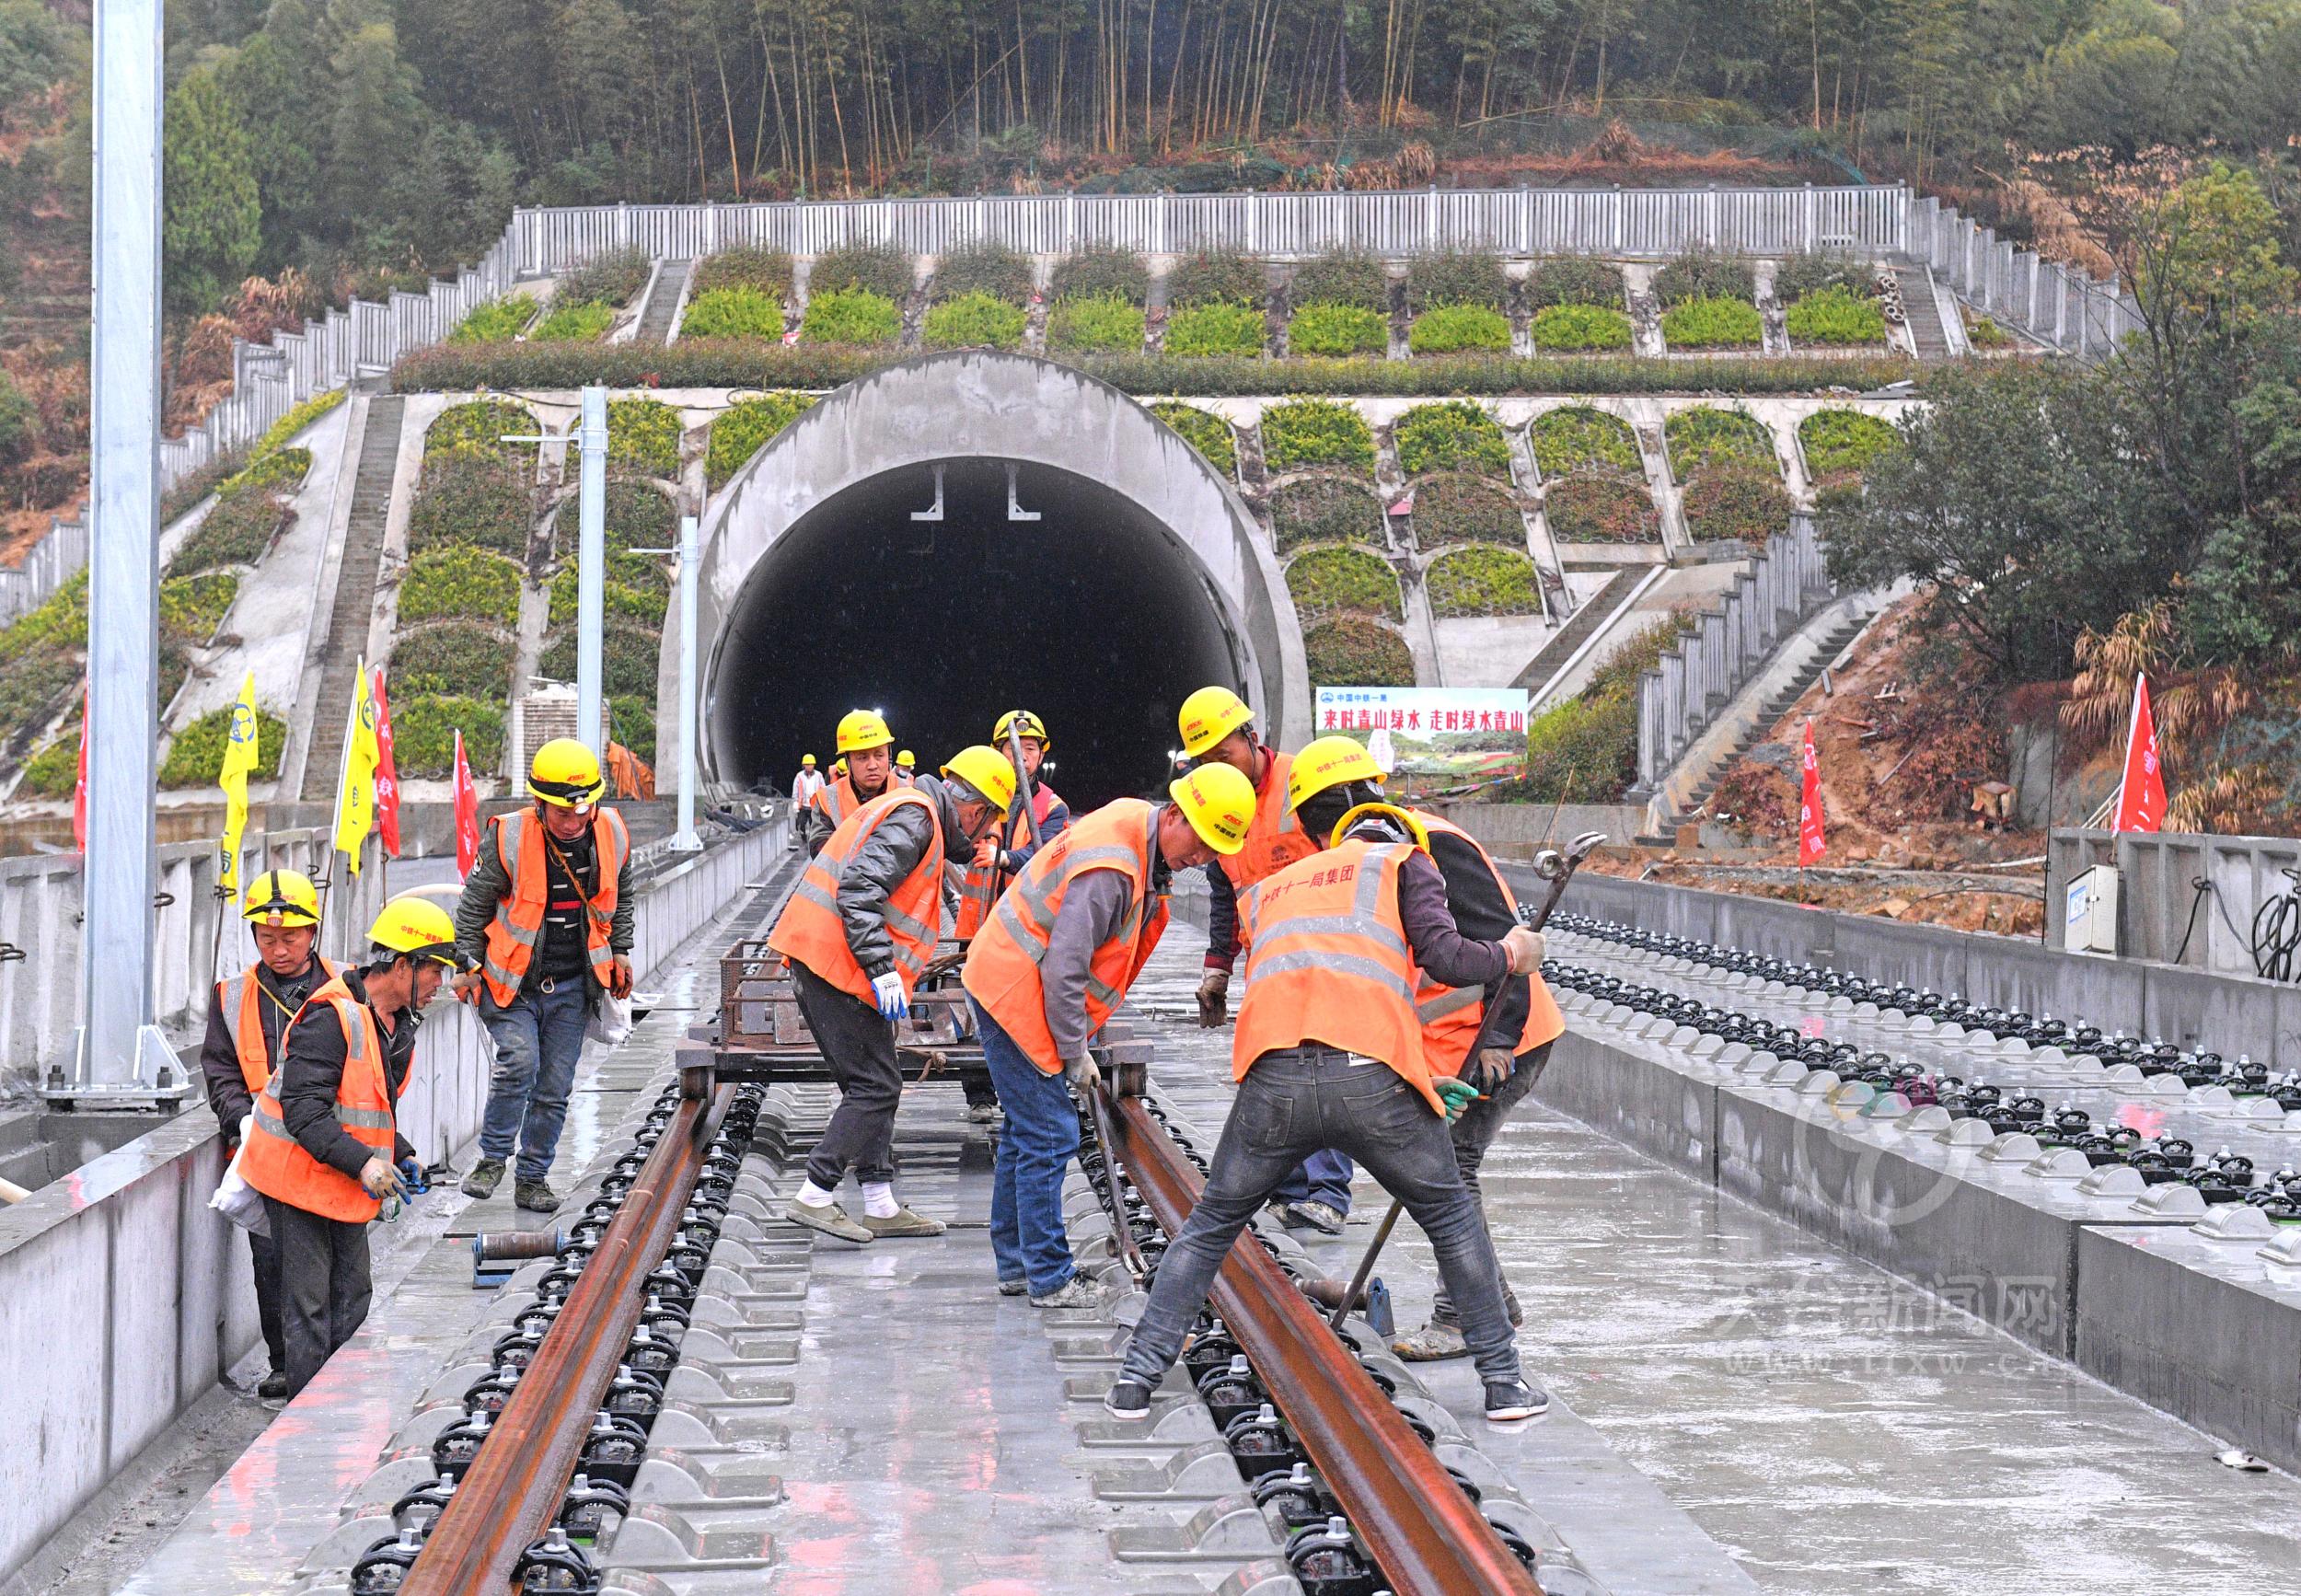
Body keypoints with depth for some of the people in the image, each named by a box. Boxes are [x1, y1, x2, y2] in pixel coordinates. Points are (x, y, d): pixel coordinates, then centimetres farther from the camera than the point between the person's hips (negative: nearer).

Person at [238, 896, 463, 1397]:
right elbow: (303, 1110, -27)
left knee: (351, 1299, 12)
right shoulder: (331, 1017, -23)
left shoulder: (396, 1024, 8)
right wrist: (362, 1163, -30)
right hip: (300, 1180, -9)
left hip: (348, 1186, 9)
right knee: (309, 1304, -4)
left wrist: (396, 1156, 6)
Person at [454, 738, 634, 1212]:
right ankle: (492, 1159, -3)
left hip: (571, 985, 4)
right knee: (519, 1061, -22)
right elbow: (473, 906, -4)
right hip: (512, 980, -4)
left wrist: (620, 952, 15)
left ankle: (532, 1177, 19)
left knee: (555, 1087, 5)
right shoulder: (508, 839, -16)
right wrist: (469, 965, -6)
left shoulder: (612, 836, -3)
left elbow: (620, 898, 17)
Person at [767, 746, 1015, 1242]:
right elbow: (859, 890, -23)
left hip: (817, 960, 11)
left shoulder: (909, 813, 21)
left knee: (874, 1083, 14)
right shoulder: (913, 818, -12)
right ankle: (815, 1196, -7)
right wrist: (882, 969, -25)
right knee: (875, 1085, -8)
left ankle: (880, 1205, 18)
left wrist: (887, 971, 19)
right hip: (837, 963, -11)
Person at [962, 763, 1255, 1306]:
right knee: (1048, 1137, -8)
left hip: (1007, 987, 11)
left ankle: (1015, 1264, 23)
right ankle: (1049, 1278, -3)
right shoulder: (1110, 868, -28)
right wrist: (1076, 1055, -17)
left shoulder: (1139, 827, 4)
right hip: (1015, 996, -11)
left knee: (1027, 1133, 15)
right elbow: (1063, 971, -27)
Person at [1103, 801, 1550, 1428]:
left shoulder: (1269, 889, 36)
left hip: (1273, 1079, 3)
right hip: (1371, 1080, -3)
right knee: (1453, 1219, 19)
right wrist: (1510, 954, 26)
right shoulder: (1404, 862, 22)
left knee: (1209, 1228, 21)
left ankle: (1136, 1380, 14)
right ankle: (1504, 1382, 21)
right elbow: (1445, 959, 5)